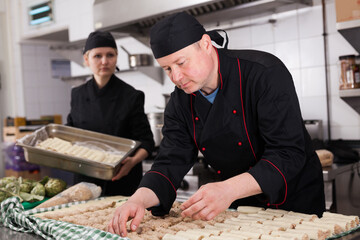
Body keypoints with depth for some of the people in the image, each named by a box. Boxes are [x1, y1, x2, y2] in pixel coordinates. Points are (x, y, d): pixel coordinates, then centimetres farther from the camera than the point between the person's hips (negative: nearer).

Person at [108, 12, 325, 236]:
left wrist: (229, 190, -43)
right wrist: (139, 199, -30)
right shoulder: (180, 102, -7)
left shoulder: (266, 73, -26)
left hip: (297, 203, -4)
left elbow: (289, 154, -30)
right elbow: (171, 163, -9)